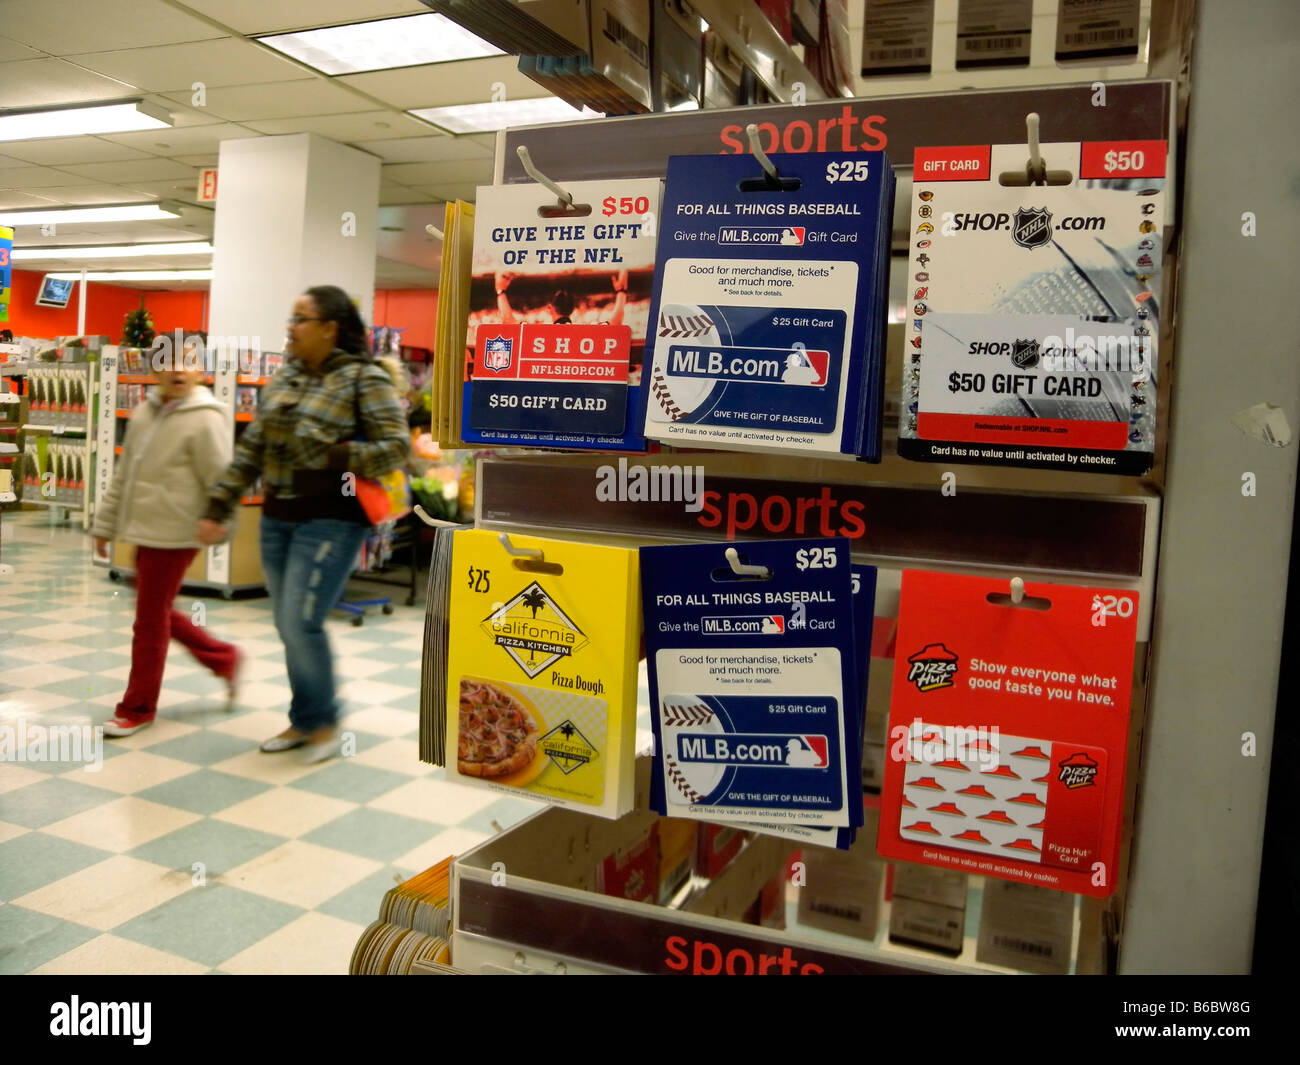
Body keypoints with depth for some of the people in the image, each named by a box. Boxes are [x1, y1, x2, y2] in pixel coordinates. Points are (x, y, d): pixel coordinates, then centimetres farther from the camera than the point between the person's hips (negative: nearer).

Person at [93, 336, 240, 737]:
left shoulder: (205, 419, -14)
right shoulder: (144, 413, 10)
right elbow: (124, 476, 14)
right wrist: (105, 524, 15)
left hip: (173, 534, -8)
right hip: (145, 531, 8)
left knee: (150, 622, 1)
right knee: (161, 614, 17)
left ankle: (138, 708, 16)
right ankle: (225, 659, 33)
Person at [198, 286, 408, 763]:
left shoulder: (365, 378, -8)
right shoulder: (284, 378, 12)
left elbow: (396, 446, -15)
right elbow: (250, 449, 13)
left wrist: (331, 458, -23)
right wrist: (218, 507, 10)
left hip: (330, 521, -7)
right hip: (277, 519, 7)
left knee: (301, 622, -9)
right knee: (288, 626, 12)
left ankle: (323, 721, 13)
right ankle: (303, 721, 27)